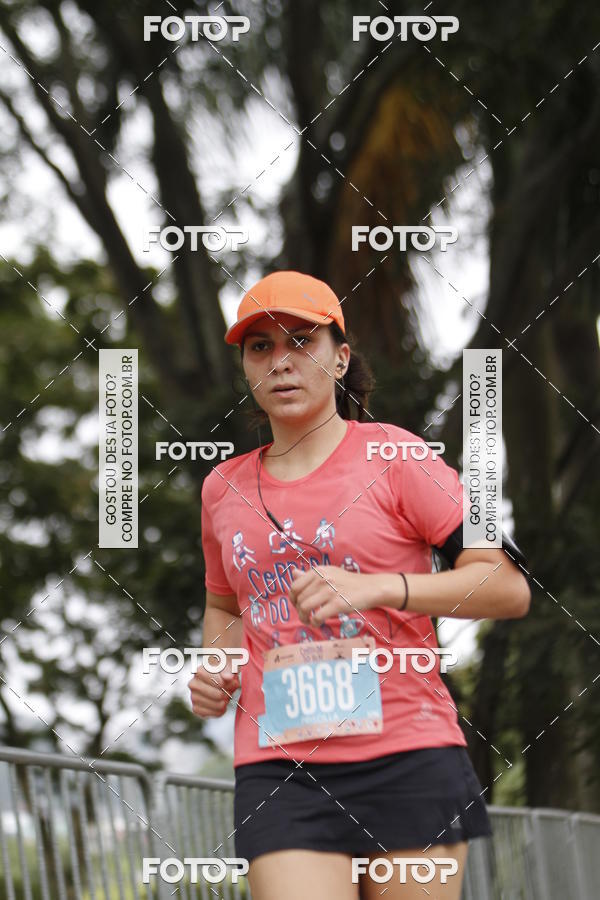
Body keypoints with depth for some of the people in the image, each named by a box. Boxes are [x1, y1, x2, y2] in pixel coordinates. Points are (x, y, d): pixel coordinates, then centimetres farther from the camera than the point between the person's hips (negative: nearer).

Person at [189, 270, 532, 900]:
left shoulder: (392, 456, 0)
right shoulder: (223, 488, 14)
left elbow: (510, 587, -5)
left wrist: (378, 588, -18)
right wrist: (214, 665, 10)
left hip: (409, 763, -2)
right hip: (276, 771, 2)